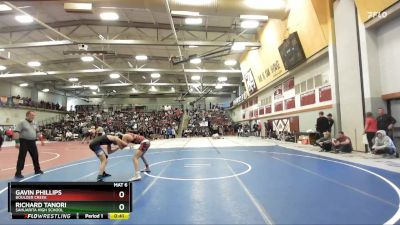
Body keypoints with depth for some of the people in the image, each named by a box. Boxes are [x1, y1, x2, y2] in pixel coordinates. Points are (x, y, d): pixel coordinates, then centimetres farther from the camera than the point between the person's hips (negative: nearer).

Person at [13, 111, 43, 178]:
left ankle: (37, 170, 30)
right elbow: (16, 133, -15)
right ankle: (18, 173, 5)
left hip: (32, 142, 7)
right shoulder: (22, 123, -9)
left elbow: (37, 132, 22)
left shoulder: (34, 124, 12)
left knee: (35, 156, 15)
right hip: (24, 142, -7)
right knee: (21, 158, -3)